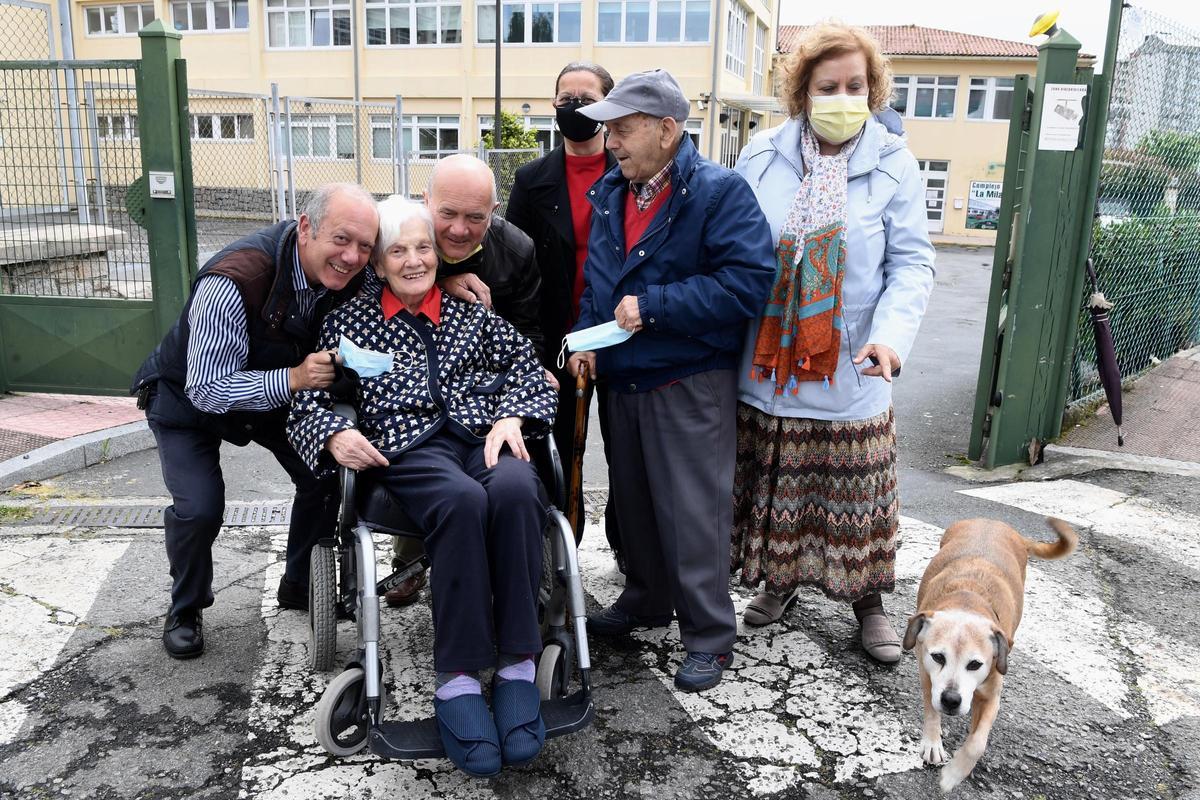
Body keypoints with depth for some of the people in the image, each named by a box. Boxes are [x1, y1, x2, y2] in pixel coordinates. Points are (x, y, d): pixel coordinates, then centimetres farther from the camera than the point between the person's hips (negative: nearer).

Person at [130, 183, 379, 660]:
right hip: (191, 398, -5)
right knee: (199, 508, -19)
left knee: (326, 477, -5)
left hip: (273, 393, 5)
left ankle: (299, 587, 20)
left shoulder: (346, 275, -21)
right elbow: (207, 390, -35)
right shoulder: (233, 282, -39)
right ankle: (185, 609, 12)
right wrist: (293, 379, -49)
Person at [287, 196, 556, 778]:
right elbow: (308, 405, 14)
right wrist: (335, 435, -7)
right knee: (462, 501, -37)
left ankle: (516, 668, -26)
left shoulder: (472, 309, 20)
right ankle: (457, 681, -29)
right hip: (408, 446, -2)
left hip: (484, 435, 2)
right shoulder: (350, 321, 17)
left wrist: (512, 417, -5)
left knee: (514, 491, -35)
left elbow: (529, 372, 15)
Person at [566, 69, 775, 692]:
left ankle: (709, 635, 16)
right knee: (632, 500, 19)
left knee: (692, 512, -1)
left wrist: (652, 306, -23)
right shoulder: (611, 194, 10)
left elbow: (749, 282, -24)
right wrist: (585, 333, 1)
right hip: (622, 378, 7)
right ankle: (645, 600, 39)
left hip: (690, 383, -7)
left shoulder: (719, 192, -13)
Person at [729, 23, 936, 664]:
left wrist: (890, 335, -21)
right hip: (766, 364, 2)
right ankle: (780, 578, 37)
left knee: (858, 492, 9)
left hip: (849, 371, -1)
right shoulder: (762, 155, 1)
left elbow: (911, 262, -5)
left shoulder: (893, 165, -3)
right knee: (773, 485, 15)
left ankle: (868, 600, 29)